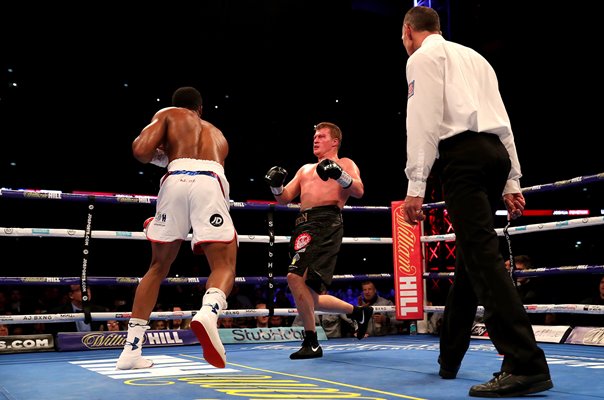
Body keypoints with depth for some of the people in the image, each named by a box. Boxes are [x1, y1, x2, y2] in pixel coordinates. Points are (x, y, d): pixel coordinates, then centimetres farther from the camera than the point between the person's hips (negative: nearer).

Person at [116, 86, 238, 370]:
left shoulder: (168, 114, 26)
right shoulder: (217, 133, 38)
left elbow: (141, 151, 10)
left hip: (177, 179, 0)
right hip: (210, 182, 1)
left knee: (157, 268, 14)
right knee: (224, 266, 1)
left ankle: (131, 350, 14)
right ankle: (208, 313, -32)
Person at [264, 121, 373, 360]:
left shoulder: (345, 164, 14)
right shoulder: (305, 169, 31)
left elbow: (358, 191, -4)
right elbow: (284, 199, 24)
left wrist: (339, 174, -21)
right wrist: (275, 185, 4)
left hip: (326, 222, -7)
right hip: (303, 223, 8)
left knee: (296, 276, -27)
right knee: (311, 299, 10)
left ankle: (311, 342, -16)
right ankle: (358, 311, 31)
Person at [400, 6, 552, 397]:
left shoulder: (423, 56, 5)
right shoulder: (475, 56, 29)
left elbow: (423, 121, -9)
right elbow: (502, 119, 22)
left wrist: (416, 186, -13)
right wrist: (512, 181, 19)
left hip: (462, 154, -8)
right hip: (496, 153, 8)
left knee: (481, 254, -15)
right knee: (470, 255, 11)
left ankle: (527, 365, -23)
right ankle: (449, 358, 21)